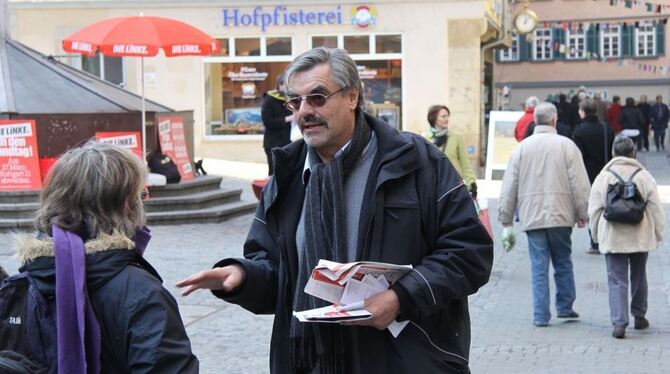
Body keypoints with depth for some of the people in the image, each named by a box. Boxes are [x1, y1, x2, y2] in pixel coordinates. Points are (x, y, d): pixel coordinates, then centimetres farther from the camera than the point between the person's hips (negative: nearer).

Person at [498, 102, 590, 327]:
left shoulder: (522, 148, 2)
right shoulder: (566, 145, -4)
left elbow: (509, 187, 4)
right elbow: (579, 183, -4)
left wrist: (506, 218, 11)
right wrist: (582, 213, 5)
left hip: (532, 216, 1)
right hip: (560, 215, -1)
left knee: (539, 266, 3)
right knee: (563, 262, 15)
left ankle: (541, 315, 2)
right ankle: (565, 307, 21)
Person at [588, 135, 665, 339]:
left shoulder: (603, 177, -3)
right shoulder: (644, 177, -2)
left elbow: (594, 210, 1)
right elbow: (656, 209, 1)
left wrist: (596, 234, 14)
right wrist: (658, 234, 12)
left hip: (612, 238, -1)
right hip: (640, 237, 1)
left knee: (617, 280, -2)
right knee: (639, 276, 19)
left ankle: (619, 322, -14)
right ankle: (639, 316, 30)